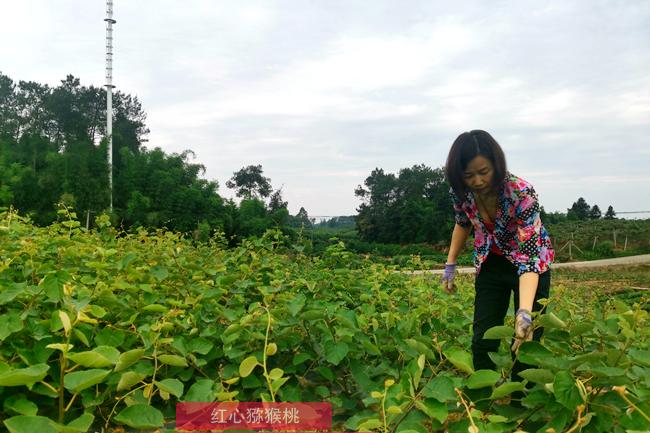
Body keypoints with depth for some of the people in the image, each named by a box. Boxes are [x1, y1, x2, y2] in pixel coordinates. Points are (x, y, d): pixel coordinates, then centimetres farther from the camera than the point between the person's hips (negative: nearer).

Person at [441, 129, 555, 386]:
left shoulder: (521, 194, -32)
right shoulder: (460, 192, -18)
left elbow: (529, 257, -37)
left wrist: (524, 314, -48)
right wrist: (450, 265, 1)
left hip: (530, 265, -4)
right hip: (491, 264, 4)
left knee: (525, 342, -3)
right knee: (482, 340, 3)